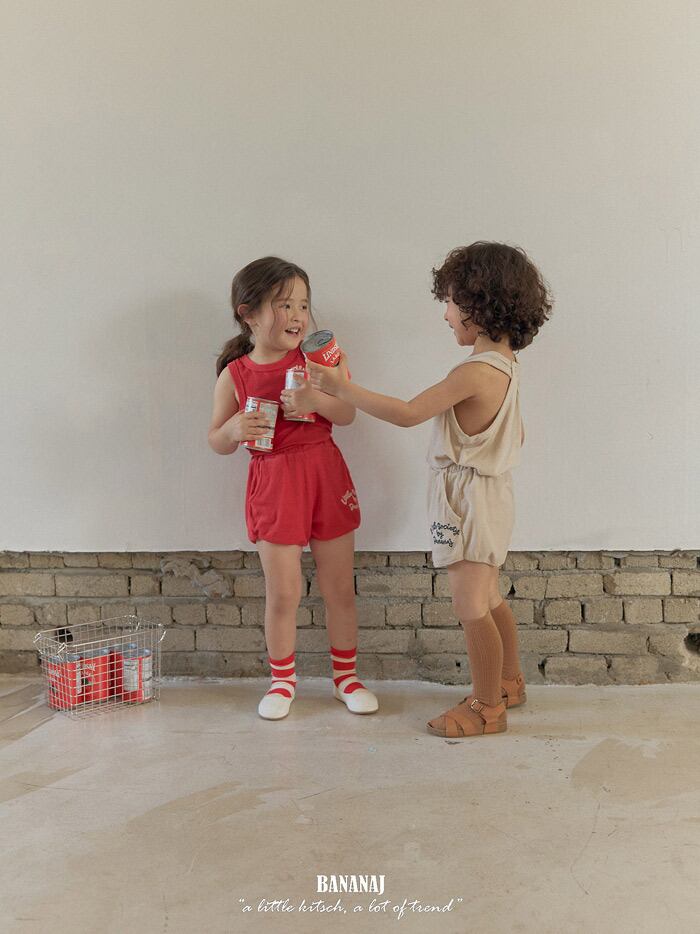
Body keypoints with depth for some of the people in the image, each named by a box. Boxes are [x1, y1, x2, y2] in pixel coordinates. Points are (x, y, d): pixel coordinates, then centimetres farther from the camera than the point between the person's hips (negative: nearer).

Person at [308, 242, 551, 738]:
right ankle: (510, 683, 37)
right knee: (488, 598, 21)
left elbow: (407, 413, -27)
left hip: (469, 495, -10)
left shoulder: (476, 371, -24)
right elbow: (516, 436, 16)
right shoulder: (506, 364, 6)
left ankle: (487, 707, 13)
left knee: (470, 605, 0)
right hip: (491, 488, 10)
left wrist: (343, 388, -21)